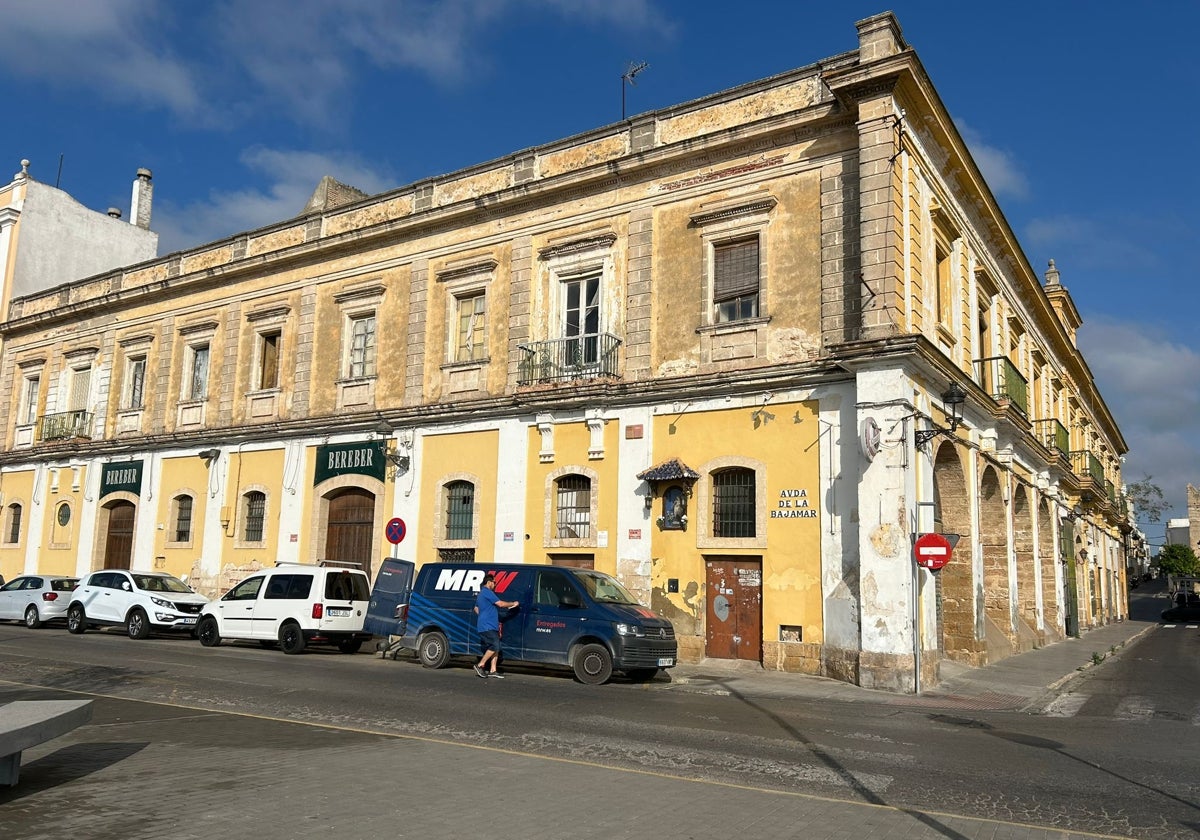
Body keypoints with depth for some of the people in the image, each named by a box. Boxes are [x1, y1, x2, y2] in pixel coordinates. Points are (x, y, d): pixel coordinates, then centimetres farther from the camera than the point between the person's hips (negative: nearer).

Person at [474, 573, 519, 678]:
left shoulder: (481, 593, 23)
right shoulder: (487, 592, -11)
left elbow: (476, 608, 35)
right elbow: (501, 604, -18)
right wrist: (513, 603, -4)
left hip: (489, 626, 11)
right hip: (487, 627, -11)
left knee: (495, 648, 7)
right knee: (494, 646, -15)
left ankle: (493, 670, 6)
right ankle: (480, 666, -9)